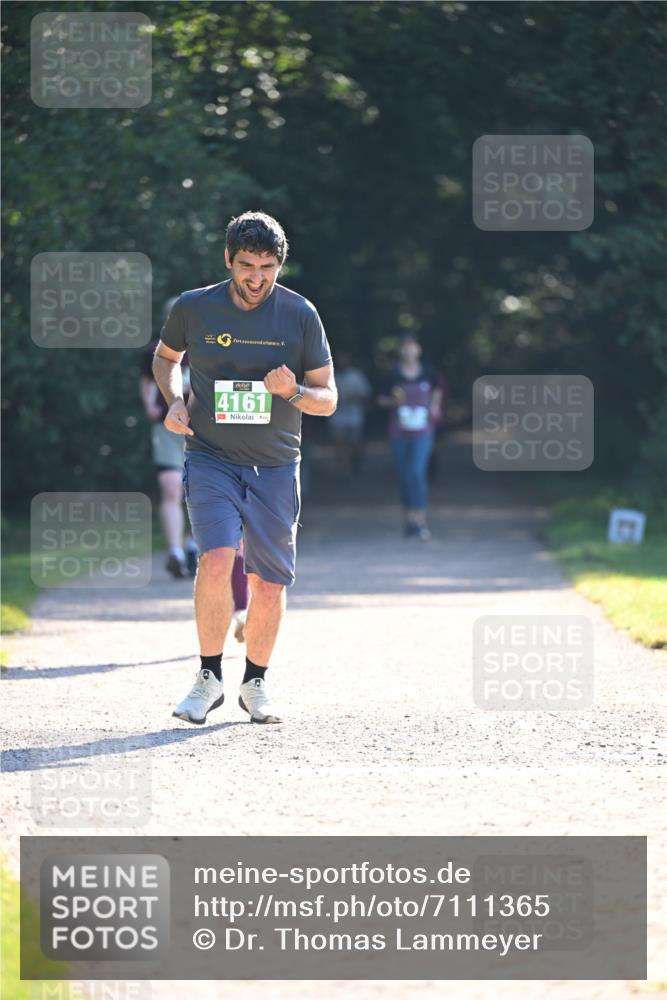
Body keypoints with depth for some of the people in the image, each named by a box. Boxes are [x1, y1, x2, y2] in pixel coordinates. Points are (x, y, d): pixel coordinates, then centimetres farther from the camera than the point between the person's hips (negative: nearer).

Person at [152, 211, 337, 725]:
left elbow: (328, 400, 1)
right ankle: (210, 678, -6)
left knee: (270, 584, 2)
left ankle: (256, 683, 23)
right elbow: (166, 356, 20)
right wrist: (174, 400, 1)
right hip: (211, 459, -1)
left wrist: (292, 392, -20)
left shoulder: (300, 314, -4)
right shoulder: (193, 308, -3)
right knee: (216, 561, -21)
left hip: (276, 466, 1)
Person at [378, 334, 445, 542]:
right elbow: (382, 399, 5)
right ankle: (408, 518, 19)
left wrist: (435, 404, 11)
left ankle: (420, 520, -18)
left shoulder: (427, 372, 2)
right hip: (399, 434, 2)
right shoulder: (394, 375, -1)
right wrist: (393, 401, -14)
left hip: (422, 432, -2)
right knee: (403, 476, 7)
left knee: (417, 472, -17)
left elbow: (438, 388, 22)